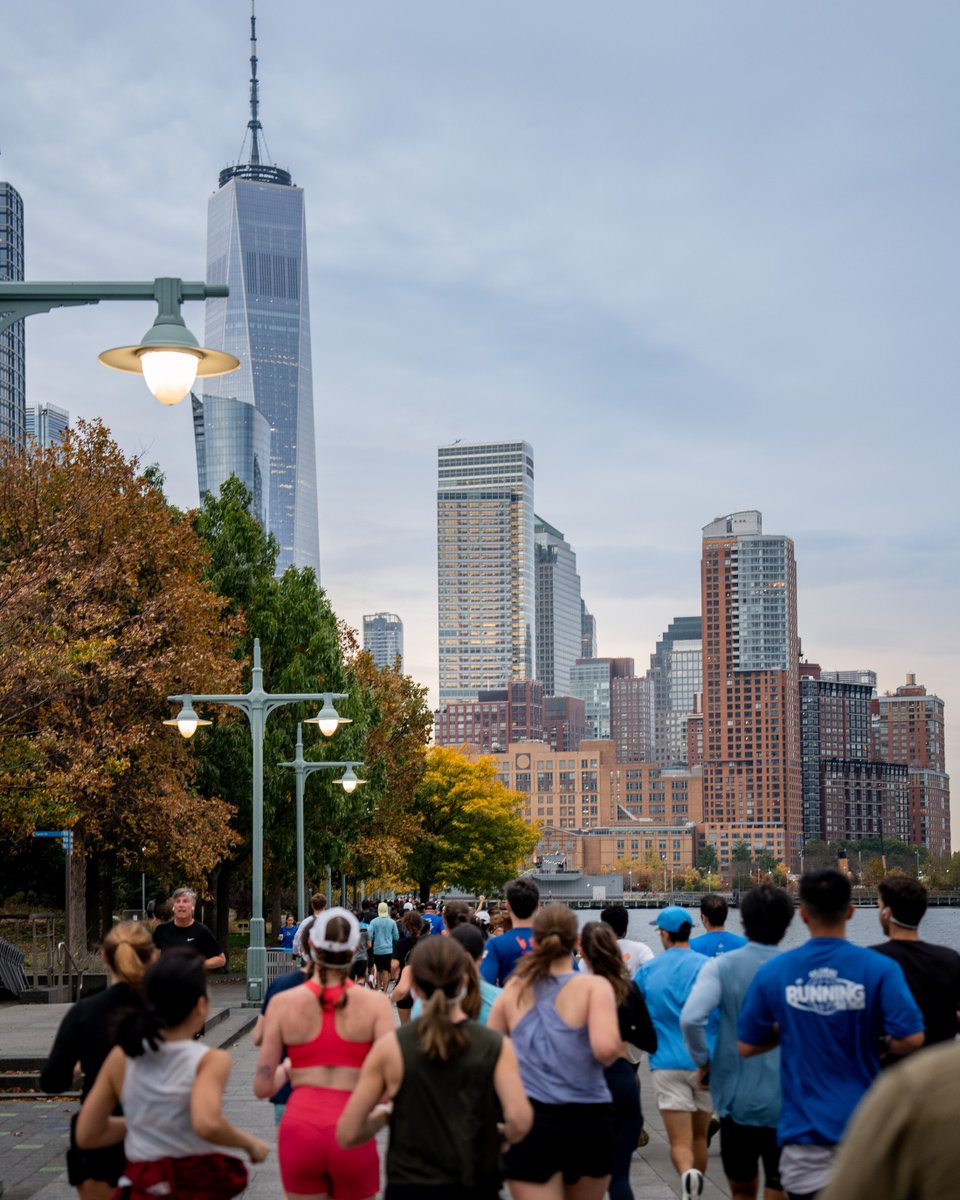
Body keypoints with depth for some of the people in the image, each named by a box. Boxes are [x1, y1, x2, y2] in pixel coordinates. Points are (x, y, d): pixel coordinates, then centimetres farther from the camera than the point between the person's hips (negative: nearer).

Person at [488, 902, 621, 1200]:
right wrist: (613, 1055, 3)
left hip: (528, 1116, 1)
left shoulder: (514, 989, 6)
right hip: (587, 1118, -1)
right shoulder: (594, 986, -5)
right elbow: (606, 1048, -20)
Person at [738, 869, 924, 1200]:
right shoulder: (879, 969, -7)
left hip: (805, 1127, 1)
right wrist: (876, 1043, 7)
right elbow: (910, 1039, -14)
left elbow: (746, 1046, 5)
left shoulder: (772, 971, -2)